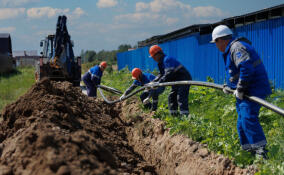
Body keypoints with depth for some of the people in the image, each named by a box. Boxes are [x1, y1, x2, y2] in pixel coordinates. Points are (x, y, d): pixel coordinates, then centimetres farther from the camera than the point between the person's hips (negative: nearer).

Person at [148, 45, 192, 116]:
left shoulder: (167, 59, -18)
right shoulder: (162, 62, 15)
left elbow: (169, 73, -29)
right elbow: (161, 74, 22)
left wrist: (158, 83, -32)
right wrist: (153, 83, 12)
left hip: (184, 79, -11)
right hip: (177, 81, 11)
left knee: (181, 98, -20)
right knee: (171, 97, 13)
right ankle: (174, 115, 17)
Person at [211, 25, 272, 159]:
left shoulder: (237, 47, -15)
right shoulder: (231, 49, 20)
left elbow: (246, 68, -28)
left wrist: (240, 89, -23)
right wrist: (228, 85, 17)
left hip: (254, 90, -11)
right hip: (245, 92, 11)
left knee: (248, 118, -22)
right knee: (242, 123, 12)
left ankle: (260, 149, -25)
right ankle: (249, 150, 18)